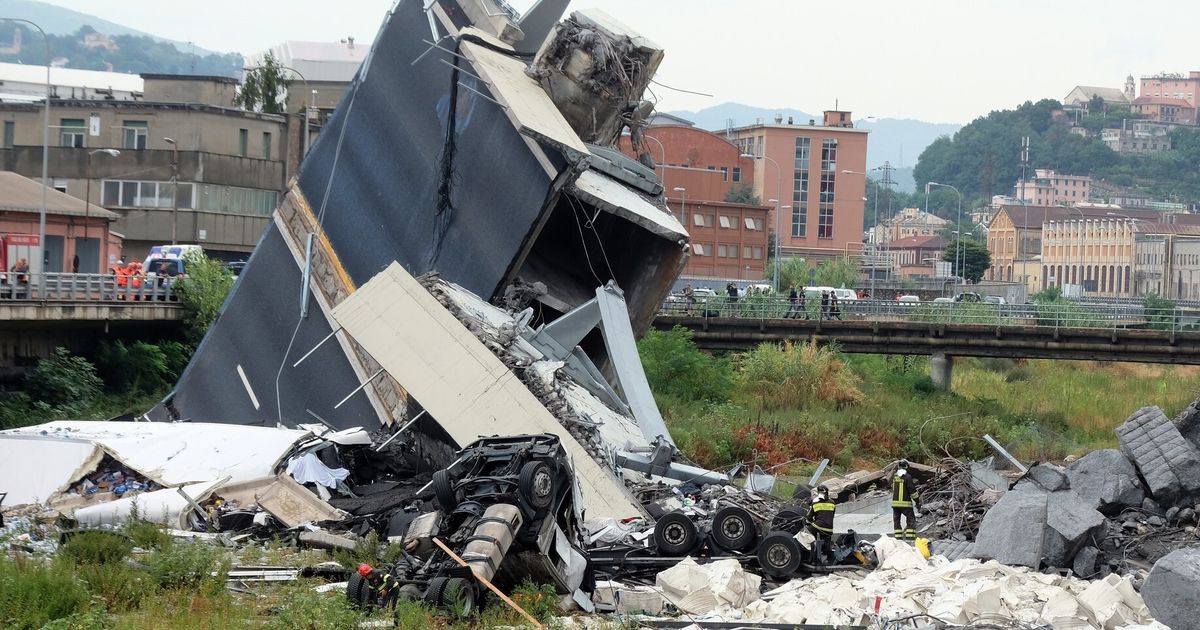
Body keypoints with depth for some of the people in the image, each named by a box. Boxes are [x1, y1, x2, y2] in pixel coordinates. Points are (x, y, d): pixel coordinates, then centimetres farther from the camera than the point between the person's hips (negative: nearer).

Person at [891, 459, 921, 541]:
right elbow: (912, 491, -11)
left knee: (896, 520, 13)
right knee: (911, 520, 4)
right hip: (906, 503, -5)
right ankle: (910, 536, -6)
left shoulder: (894, 476, 4)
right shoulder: (907, 477, -12)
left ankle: (898, 537, 8)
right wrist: (917, 502, -4)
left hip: (895, 503, 5)